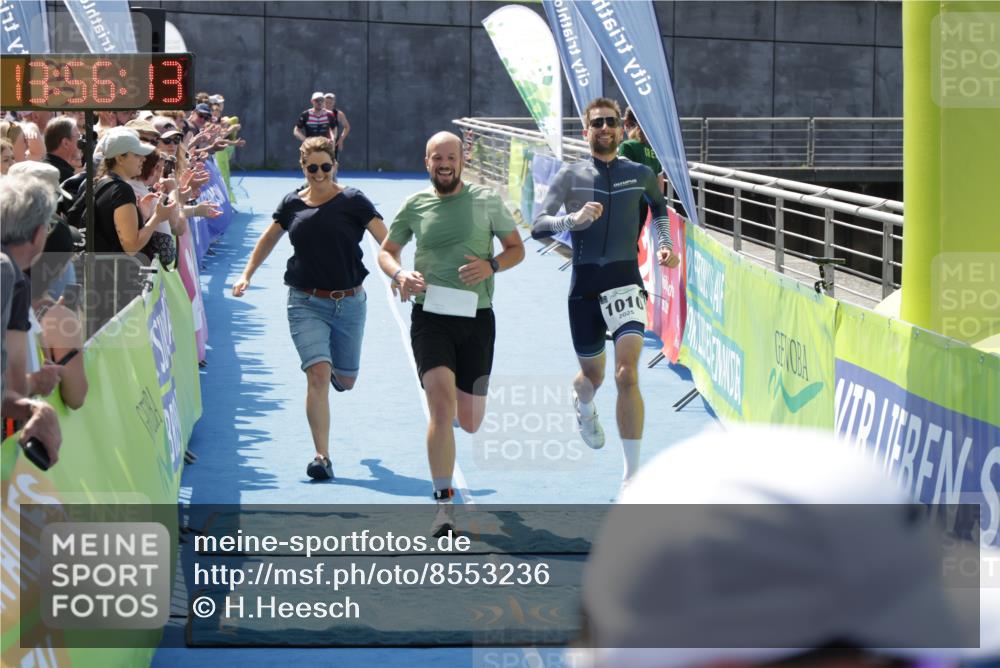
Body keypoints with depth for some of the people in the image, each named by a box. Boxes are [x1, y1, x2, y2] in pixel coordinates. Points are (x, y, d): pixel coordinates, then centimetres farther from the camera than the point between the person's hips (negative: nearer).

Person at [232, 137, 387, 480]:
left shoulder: (353, 201, -5)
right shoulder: (293, 204, 3)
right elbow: (268, 239, 20)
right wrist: (246, 275, 12)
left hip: (349, 302, 0)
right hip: (306, 303, 0)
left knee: (345, 381, 13)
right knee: (317, 374, -17)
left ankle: (337, 369, 54)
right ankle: (322, 457, -15)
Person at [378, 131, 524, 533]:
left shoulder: (486, 201, 3)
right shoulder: (415, 205, 6)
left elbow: (517, 248, 9)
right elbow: (386, 251, 16)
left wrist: (491, 265, -12)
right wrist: (399, 275, -6)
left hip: (476, 318, 1)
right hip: (430, 316, -1)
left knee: (470, 423, 7)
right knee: (442, 406, -19)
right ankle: (443, 505, -13)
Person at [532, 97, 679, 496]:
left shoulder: (640, 175, 6)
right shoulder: (571, 176, 1)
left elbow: (659, 206, 29)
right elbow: (538, 227, -7)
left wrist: (664, 245, 15)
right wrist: (574, 219, -24)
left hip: (626, 282, -1)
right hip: (584, 286, 1)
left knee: (626, 376, -18)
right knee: (592, 375, 15)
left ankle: (632, 476, -16)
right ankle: (583, 405, 57)